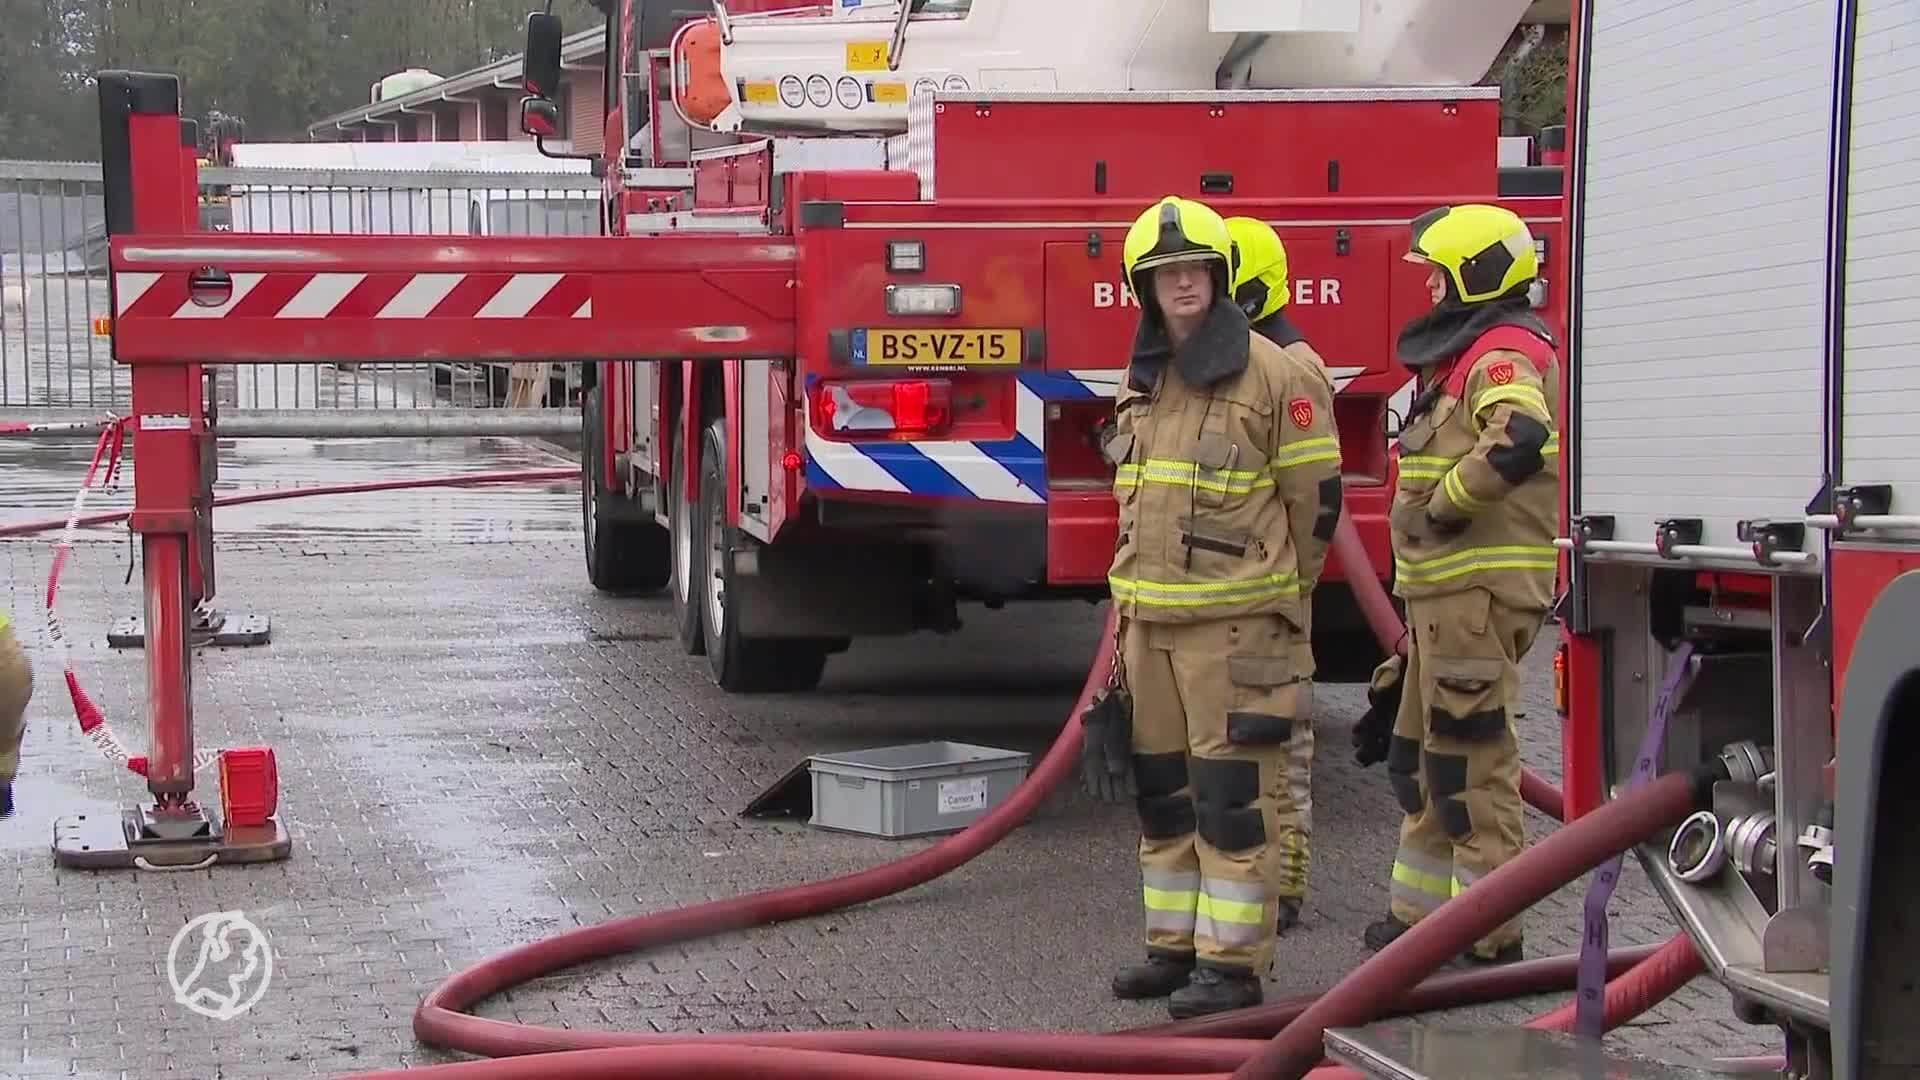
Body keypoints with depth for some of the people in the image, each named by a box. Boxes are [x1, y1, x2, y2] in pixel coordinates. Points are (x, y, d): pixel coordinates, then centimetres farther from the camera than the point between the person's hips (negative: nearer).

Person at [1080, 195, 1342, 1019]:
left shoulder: (1275, 375, -9)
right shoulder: (1142, 380, 13)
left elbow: (1315, 501, -5)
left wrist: (1270, 596, 3)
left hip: (1234, 625, -7)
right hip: (1150, 619, 7)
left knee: (1234, 795, -5)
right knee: (1162, 790, 13)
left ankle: (1234, 962, -1)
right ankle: (1177, 944, 22)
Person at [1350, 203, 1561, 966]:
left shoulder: (1503, 355, -15)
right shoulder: (1469, 355, 19)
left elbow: (1518, 441, -34)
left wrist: (1445, 503, -23)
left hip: (1480, 593, -11)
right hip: (1446, 591, 11)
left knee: (1469, 758, -8)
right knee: (1421, 753, 17)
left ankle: (1489, 930, -4)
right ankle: (1421, 911, 26)